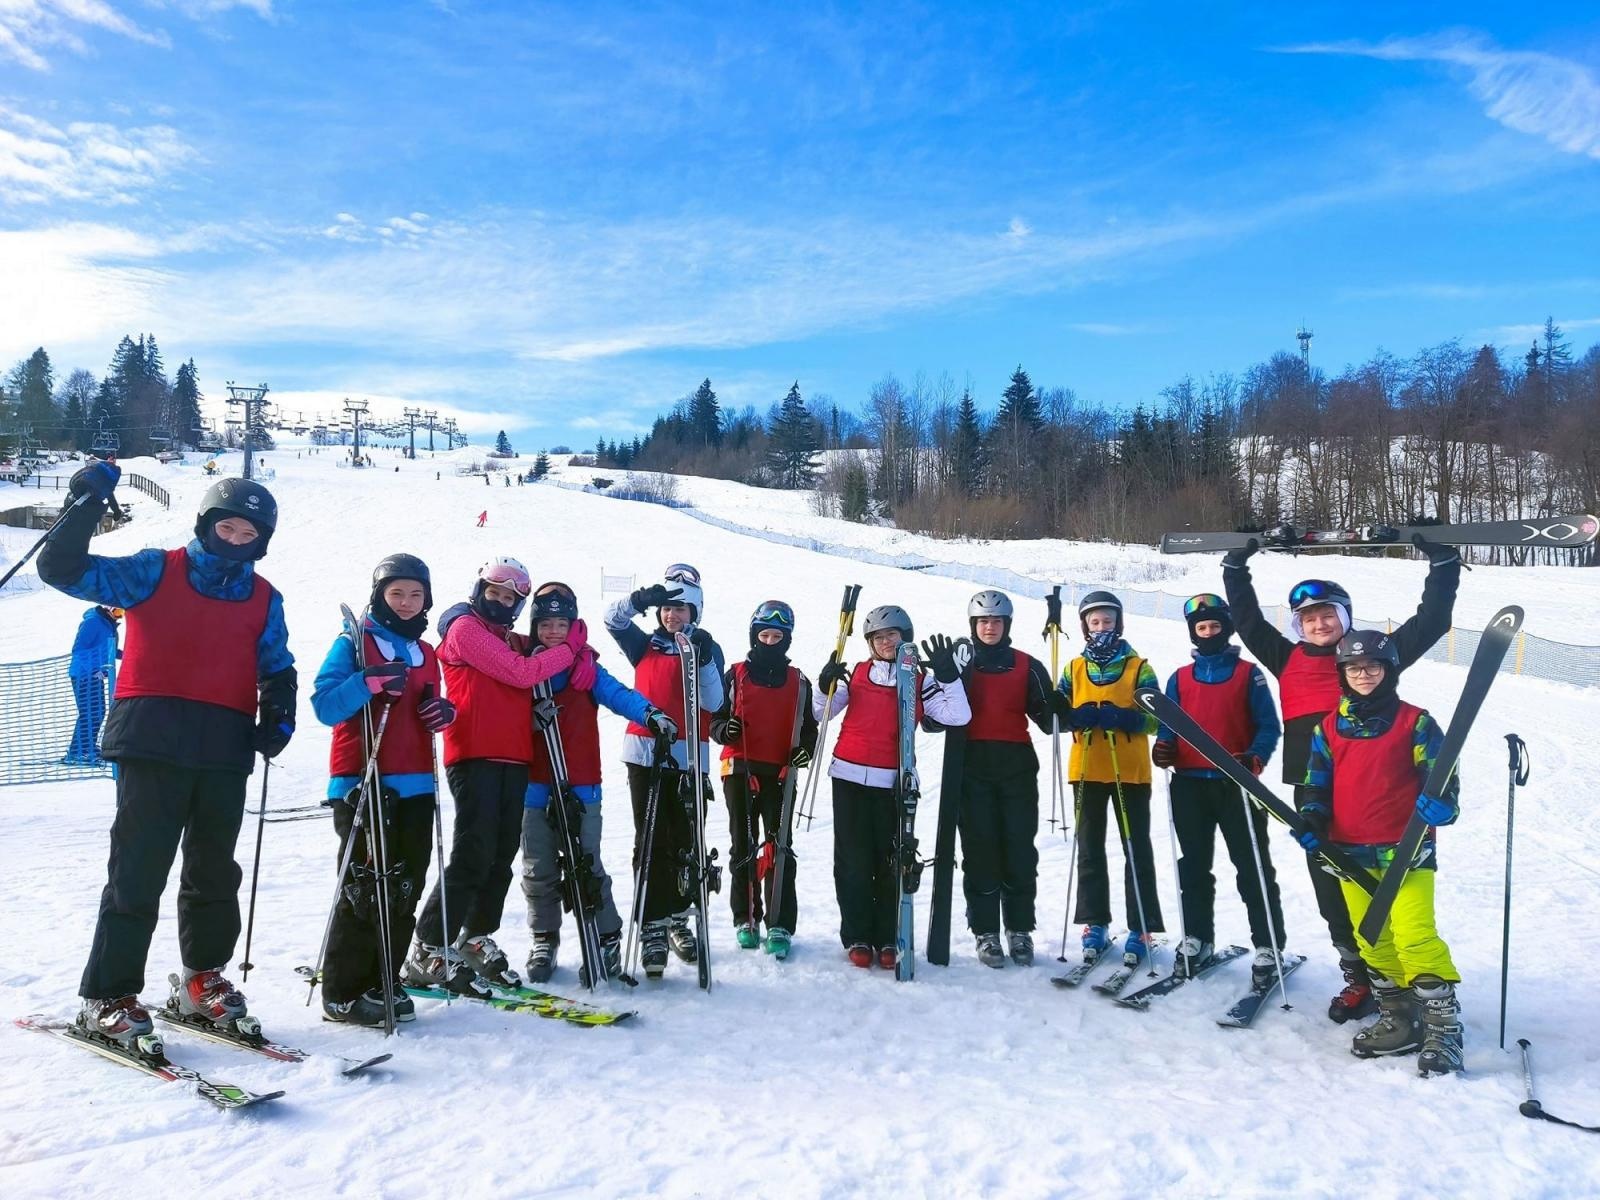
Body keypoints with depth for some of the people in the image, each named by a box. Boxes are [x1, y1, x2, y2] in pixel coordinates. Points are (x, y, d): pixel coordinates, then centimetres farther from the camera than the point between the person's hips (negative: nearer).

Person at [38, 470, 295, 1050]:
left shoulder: (264, 599, 13)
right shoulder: (155, 572, 3)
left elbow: (277, 671, 17)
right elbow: (63, 570, -3)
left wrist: (277, 719, -1)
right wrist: (89, 503, -13)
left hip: (224, 753, 4)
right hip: (153, 743, -4)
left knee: (215, 871, 13)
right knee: (139, 871, -3)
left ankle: (201, 981, 28)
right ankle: (107, 997, 9)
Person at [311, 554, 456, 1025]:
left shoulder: (425, 654, 17)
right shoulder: (355, 643, -2)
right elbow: (324, 705, -11)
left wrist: (443, 713, 1)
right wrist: (369, 682, -27)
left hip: (416, 786, 6)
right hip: (364, 783, -6)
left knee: (405, 888, 8)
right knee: (365, 886, -5)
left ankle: (382, 981, 19)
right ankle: (344, 992, 7)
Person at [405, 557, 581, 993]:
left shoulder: (515, 641, 21)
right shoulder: (465, 627, -2)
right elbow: (522, 674, -11)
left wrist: (580, 653, 1)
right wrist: (571, 647, -2)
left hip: (514, 759, 8)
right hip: (474, 756, -8)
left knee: (502, 856, 10)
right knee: (473, 856, -11)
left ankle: (475, 940, 24)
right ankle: (428, 954, -3)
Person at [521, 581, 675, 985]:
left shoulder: (587, 668, 1)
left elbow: (619, 694, -13)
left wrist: (651, 714, -32)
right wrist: (533, 717, -17)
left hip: (581, 786, -2)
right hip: (534, 785, 2)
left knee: (587, 867, -3)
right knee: (539, 870, 11)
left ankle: (608, 939, 10)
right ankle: (544, 940, 27)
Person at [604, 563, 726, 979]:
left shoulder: (707, 648, 6)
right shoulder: (645, 645, 12)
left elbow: (713, 703, -5)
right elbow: (613, 619, -2)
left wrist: (704, 662, -19)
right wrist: (640, 599, -20)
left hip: (689, 757, 0)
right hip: (645, 754, 0)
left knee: (685, 844, 6)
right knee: (651, 844, -2)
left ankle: (677, 920, 21)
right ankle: (652, 929, 0)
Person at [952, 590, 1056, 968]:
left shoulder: (1027, 666, 9)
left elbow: (1046, 716, 5)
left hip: (1017, 765, 1)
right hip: (973, 766, 0)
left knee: (1019, 848, 0)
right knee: (980, 848, -1)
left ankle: (1020, 930, 13)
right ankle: (985, 933, 7)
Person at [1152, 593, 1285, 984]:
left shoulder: (1248, 674, 2)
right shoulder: (1179, 678, 11)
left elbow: (1268, 725, -2)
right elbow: (1169, 725, 12)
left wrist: (1255, 758, -19)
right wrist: (1162, 747, -9)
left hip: (1235, 783, -3)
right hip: (1189, 783, 4)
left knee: (1253, 867, 1)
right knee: (1193, 866, 12)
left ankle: (1268, 946, 8)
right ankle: (1196, 937, 24)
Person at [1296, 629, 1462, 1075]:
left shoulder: (1414, 722, -2)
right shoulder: (1329, 727, 8)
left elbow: (1440, 775, -4)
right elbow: (1317, 783, 11)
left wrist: (1439, 802, -24)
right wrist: (1311, 820, -6)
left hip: (1405, 849, -4)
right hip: (1350, 852, 5)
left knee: (1414, 934, -13)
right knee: (1372, 940, 11)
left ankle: (1443, 1026, 0)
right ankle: (1399, 1020, 25)